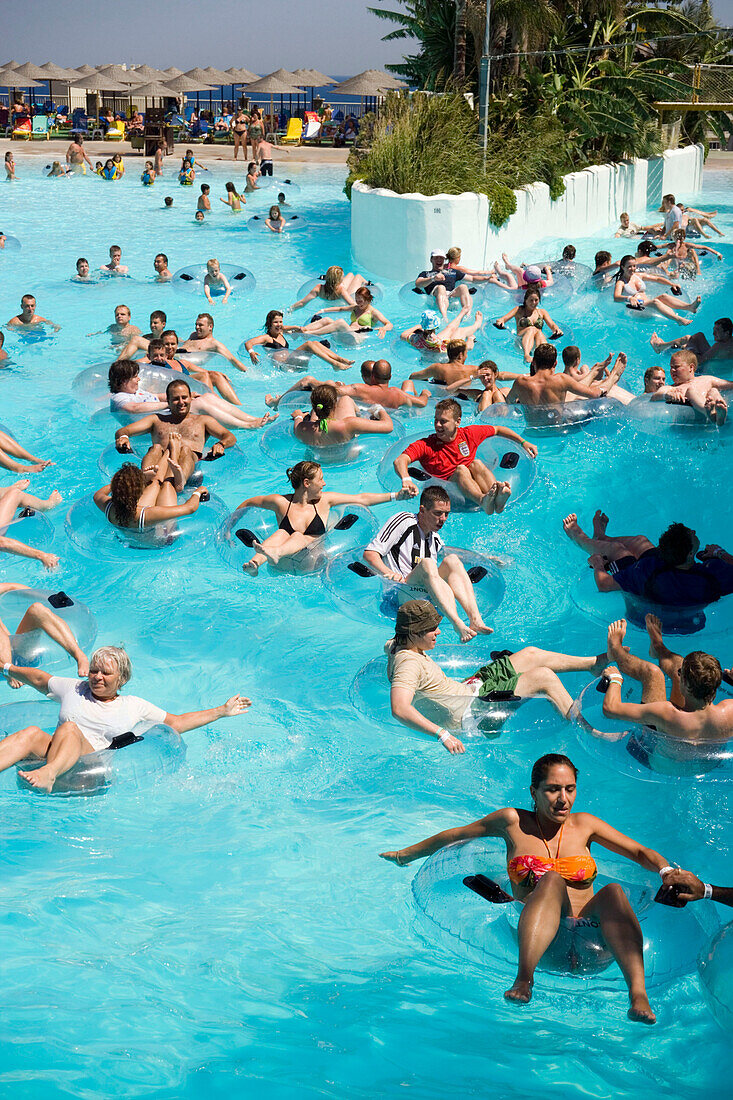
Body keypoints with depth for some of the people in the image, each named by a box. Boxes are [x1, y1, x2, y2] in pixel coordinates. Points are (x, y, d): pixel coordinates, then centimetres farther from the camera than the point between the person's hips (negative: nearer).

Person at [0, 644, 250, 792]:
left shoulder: (134, 706, 20)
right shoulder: (74, 689, 26)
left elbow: (177, 723, 23)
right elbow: (39, 679, 40)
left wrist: (222, 711, 21)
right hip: (52, 750, 3)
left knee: (69, 729, -35)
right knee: (32, 733, -32)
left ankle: (48, 774, -66)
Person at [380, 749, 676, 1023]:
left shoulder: (584, 824, 18)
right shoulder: (513, 821, 13)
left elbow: (640, 852, 17)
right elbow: (454, 836, 23)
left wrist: (666, 871, -3)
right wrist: (403, 856, 30)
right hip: (538, 938, -1)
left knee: (613, 892, -31)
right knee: (552, 879, -33)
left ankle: (638, 993, -52)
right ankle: (524, 979, -55)